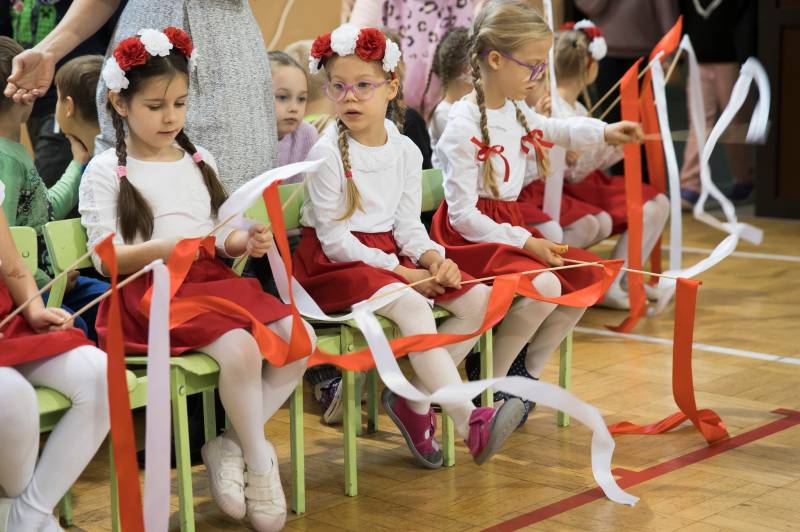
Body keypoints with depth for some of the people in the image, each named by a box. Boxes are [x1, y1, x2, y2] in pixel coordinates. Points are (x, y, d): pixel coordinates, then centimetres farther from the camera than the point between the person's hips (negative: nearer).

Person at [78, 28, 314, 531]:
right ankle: (260, 464, -9)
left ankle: (233, 445, -5)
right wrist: (161, 249, -23)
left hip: (213, 278, 6)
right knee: (240, 349, -31)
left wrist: (244, 241, -7)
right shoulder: (107, 171, -1)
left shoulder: (199, 160, 17)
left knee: (299, 339, -15)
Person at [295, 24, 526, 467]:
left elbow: (407, 225, 7)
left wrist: (432, 257, -16)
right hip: (334, 264, -7)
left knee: (478, 299, -8)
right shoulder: (328, 152, -11)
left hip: (389, 254, 7)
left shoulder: (405, 151, 5)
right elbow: (334, 239, -13)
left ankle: (414, 398, -4)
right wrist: (401, 272, -17)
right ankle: (470, 424, -39)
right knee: (412, 305, -33)